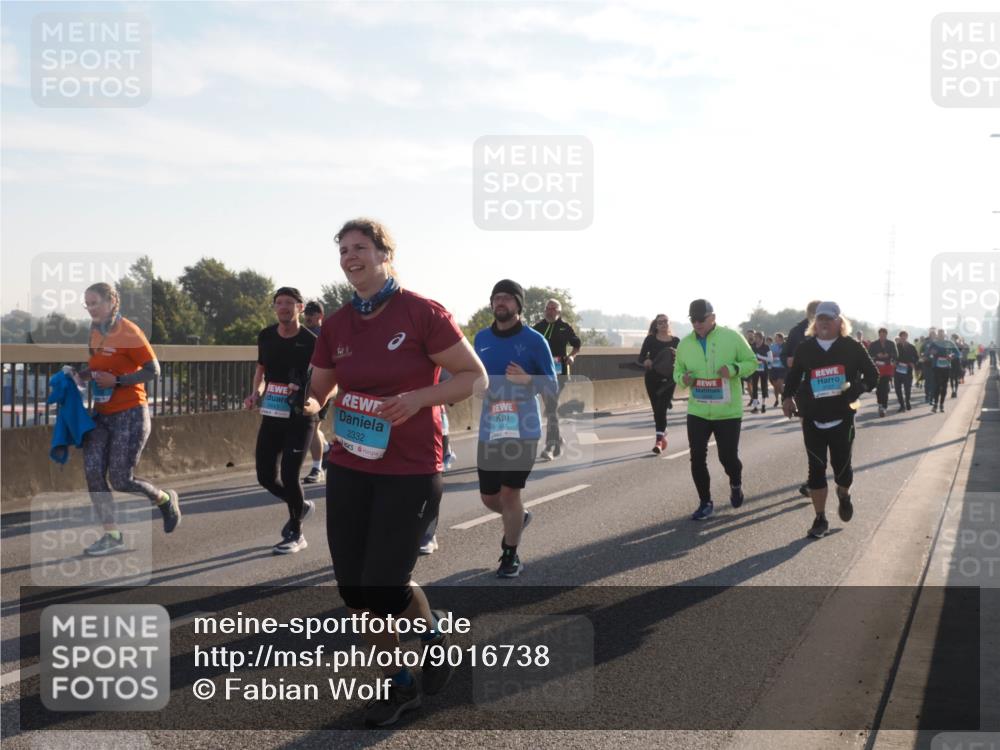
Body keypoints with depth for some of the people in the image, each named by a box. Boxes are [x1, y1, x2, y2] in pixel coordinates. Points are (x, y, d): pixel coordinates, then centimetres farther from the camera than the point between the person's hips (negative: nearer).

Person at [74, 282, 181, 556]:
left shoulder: (129, 333, -13)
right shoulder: (95, 332, 9)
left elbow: (153, 370, -13)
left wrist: (117, 381, -21)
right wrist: (83, 373, 3)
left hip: (129, 414, -7)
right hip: (101, 414, 7)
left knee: (121, 480, -6)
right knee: (92, 471, -7)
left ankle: (165, 499, 22)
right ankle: (112, 535, 0)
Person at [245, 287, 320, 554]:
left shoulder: (311, 342, -11)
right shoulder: (266, 336, 5)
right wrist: (256, 393, 3)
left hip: (300, 418, -6)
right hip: (271, 415, 6)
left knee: (289, 475, -9)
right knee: (266, 476, 6)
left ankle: (296, 534, 11)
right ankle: (301, 506, 35)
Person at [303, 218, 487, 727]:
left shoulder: (422, 314, -11)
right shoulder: (336, 325, 3)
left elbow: (475, 376, -8)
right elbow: (318, 389, 13)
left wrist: (419, 398, -21)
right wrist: (310, 406, -10)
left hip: (410, 473, -5)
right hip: (348, 470, 5)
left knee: (383, 588, -9)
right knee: (354, 590, 6)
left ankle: (433, 630, 26)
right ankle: (398, 684, 28)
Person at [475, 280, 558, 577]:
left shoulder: (534, 340, -5)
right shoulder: (481, 339, 8)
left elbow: (552, 388, -4)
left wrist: (527, 379, -23)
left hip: (523, 429, -4)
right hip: (490, 430, 5)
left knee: (509, 492, -7)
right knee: (489, 497, 10)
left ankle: (511, 556, 12)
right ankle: (518, 518, 44)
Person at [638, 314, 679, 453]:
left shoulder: (676, 341, 3)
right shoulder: (650, 340, 1)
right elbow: (641, 357, -1)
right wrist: (646, 361, -24)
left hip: (668, 379, -1)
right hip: (652, 378, 1)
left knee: (661, 409, -11)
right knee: (657, 409, 9)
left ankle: (659, 440, -13)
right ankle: (662, 435, 28)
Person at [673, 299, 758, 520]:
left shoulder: (732, 337, -9)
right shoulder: (685, 343, 2)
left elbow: (752, 361, -2)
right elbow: (677, 371, 13)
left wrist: (734, 369, -22)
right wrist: (683, 378, -11)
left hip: (728, 412, -3)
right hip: (697, 412, 3)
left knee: (728, 457, 3)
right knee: (697, 458, 0)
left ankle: (736, 485, 37)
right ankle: (705, 503, 15)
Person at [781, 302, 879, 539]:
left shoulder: (851, 347, -3)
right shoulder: (805, 348, 3)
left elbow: (873, 375, 1)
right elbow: (793, 375, 17)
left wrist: (856, 388, -17)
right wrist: (788, 396, 2)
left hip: (842, 418, -1)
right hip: (812, 419, 1)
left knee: (841, 467, 4)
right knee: (816, 469, 2)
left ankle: (844, 495, 39)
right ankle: (820, 519, 12)